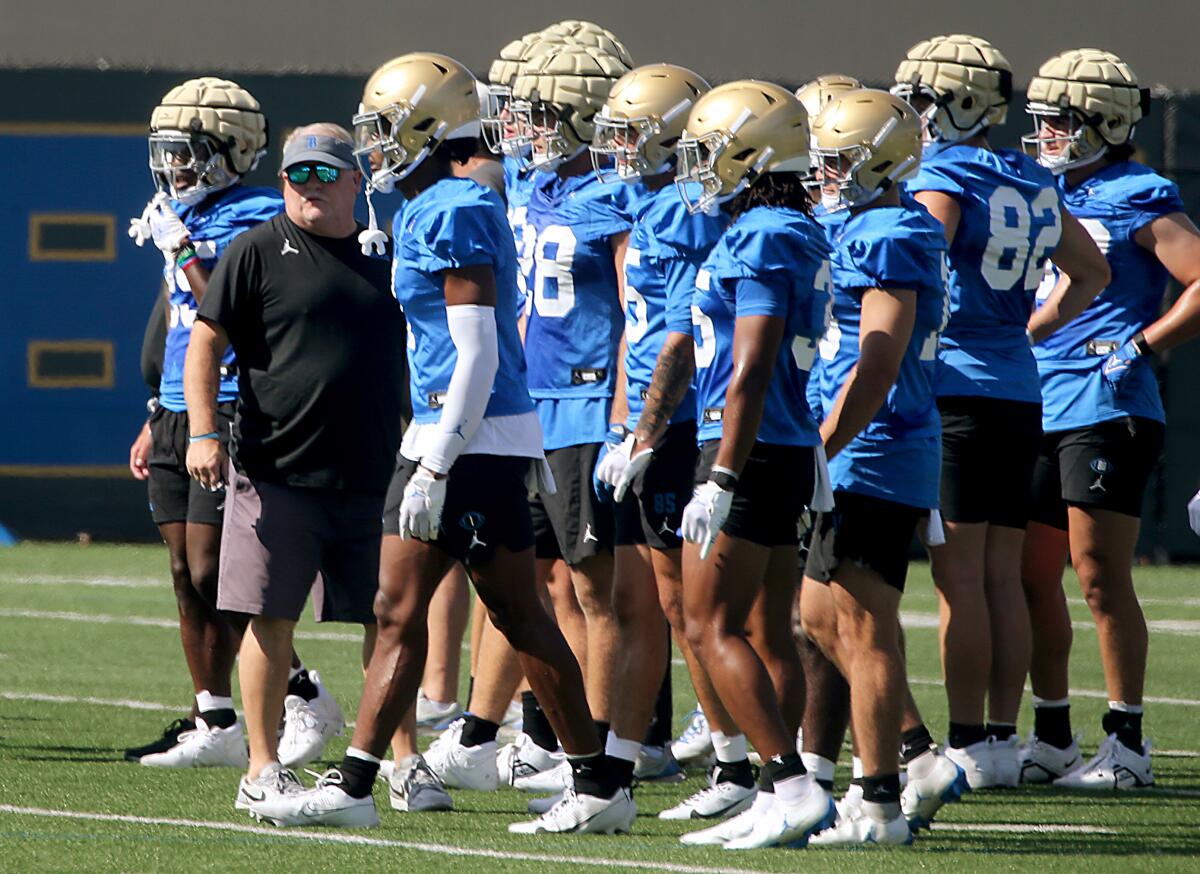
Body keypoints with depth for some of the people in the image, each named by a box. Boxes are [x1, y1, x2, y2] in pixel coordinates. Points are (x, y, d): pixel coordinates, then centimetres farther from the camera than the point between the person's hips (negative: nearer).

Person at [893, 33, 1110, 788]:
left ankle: (968, 746, -4)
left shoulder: (944, 177, -9)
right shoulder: (1034, 185, 13)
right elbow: (1092, 272, 26)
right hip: (1021, 394, 7)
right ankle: (1003, 738, 12)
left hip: (957, 388, -7)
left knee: (960, 576, -4)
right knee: (1004, 575, 10)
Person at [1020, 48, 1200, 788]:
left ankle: (1127, 745, -2)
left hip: (1106, 411, -8)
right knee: (1031, 575, 9)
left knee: (1101, 578, -8)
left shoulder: (1139, 202, -8)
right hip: (1039, 411, 8)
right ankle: (1053, 736, 19)